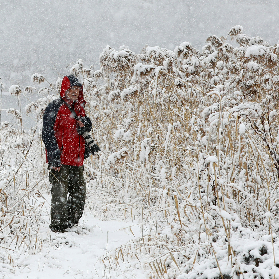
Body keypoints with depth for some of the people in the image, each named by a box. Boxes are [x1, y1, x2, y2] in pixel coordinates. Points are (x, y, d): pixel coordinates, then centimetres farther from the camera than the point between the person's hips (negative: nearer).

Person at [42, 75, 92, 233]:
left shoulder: (78, 108, 15)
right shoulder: (55, 108, -6)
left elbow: (88, 127, 24)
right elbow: (48, 134, -11)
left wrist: (83, 124, -2)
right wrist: (54, 158, -18)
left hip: (76, 160, 7)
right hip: (60, 160, -7)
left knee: (80, 194, 9)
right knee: (60, 195, -8)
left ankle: (72, 224, 22)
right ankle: (57, 227, 0)